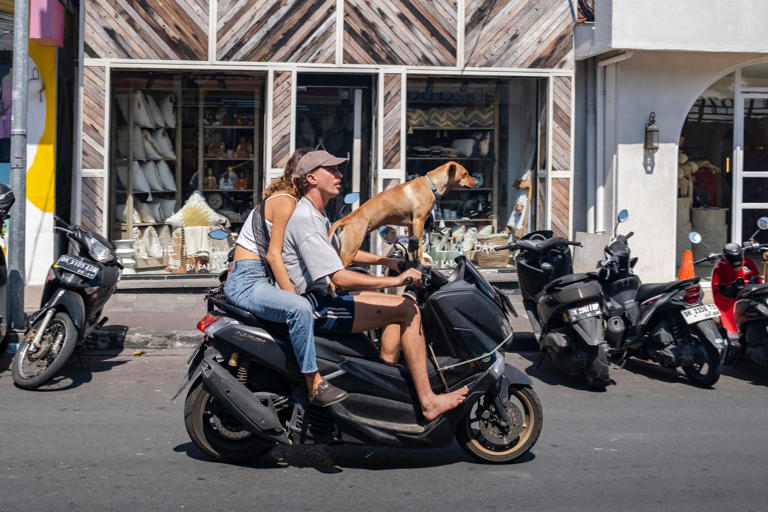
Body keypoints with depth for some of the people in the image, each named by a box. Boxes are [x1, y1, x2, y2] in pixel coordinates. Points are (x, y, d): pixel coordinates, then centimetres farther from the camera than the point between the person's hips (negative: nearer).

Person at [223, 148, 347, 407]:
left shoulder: (286, 199, 17)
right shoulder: (286, 202, -12)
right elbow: (273, 255, -19)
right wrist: (293, 296, -22)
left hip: (261, 280, 11)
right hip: (246, 282, -11)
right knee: (299, 308, -34)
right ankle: (314, 385, -28)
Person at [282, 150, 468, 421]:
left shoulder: (316, 215, 16)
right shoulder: (304, 218, -18)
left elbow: (341, 251, 32)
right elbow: (339, 277, -25)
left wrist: (386, 261, 23)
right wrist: (395, 281, -22)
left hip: (320, 298, 11)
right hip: (314, 308, -11)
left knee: (400, 306, 19)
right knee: (408, 310, -13)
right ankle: (427, 402, -14)